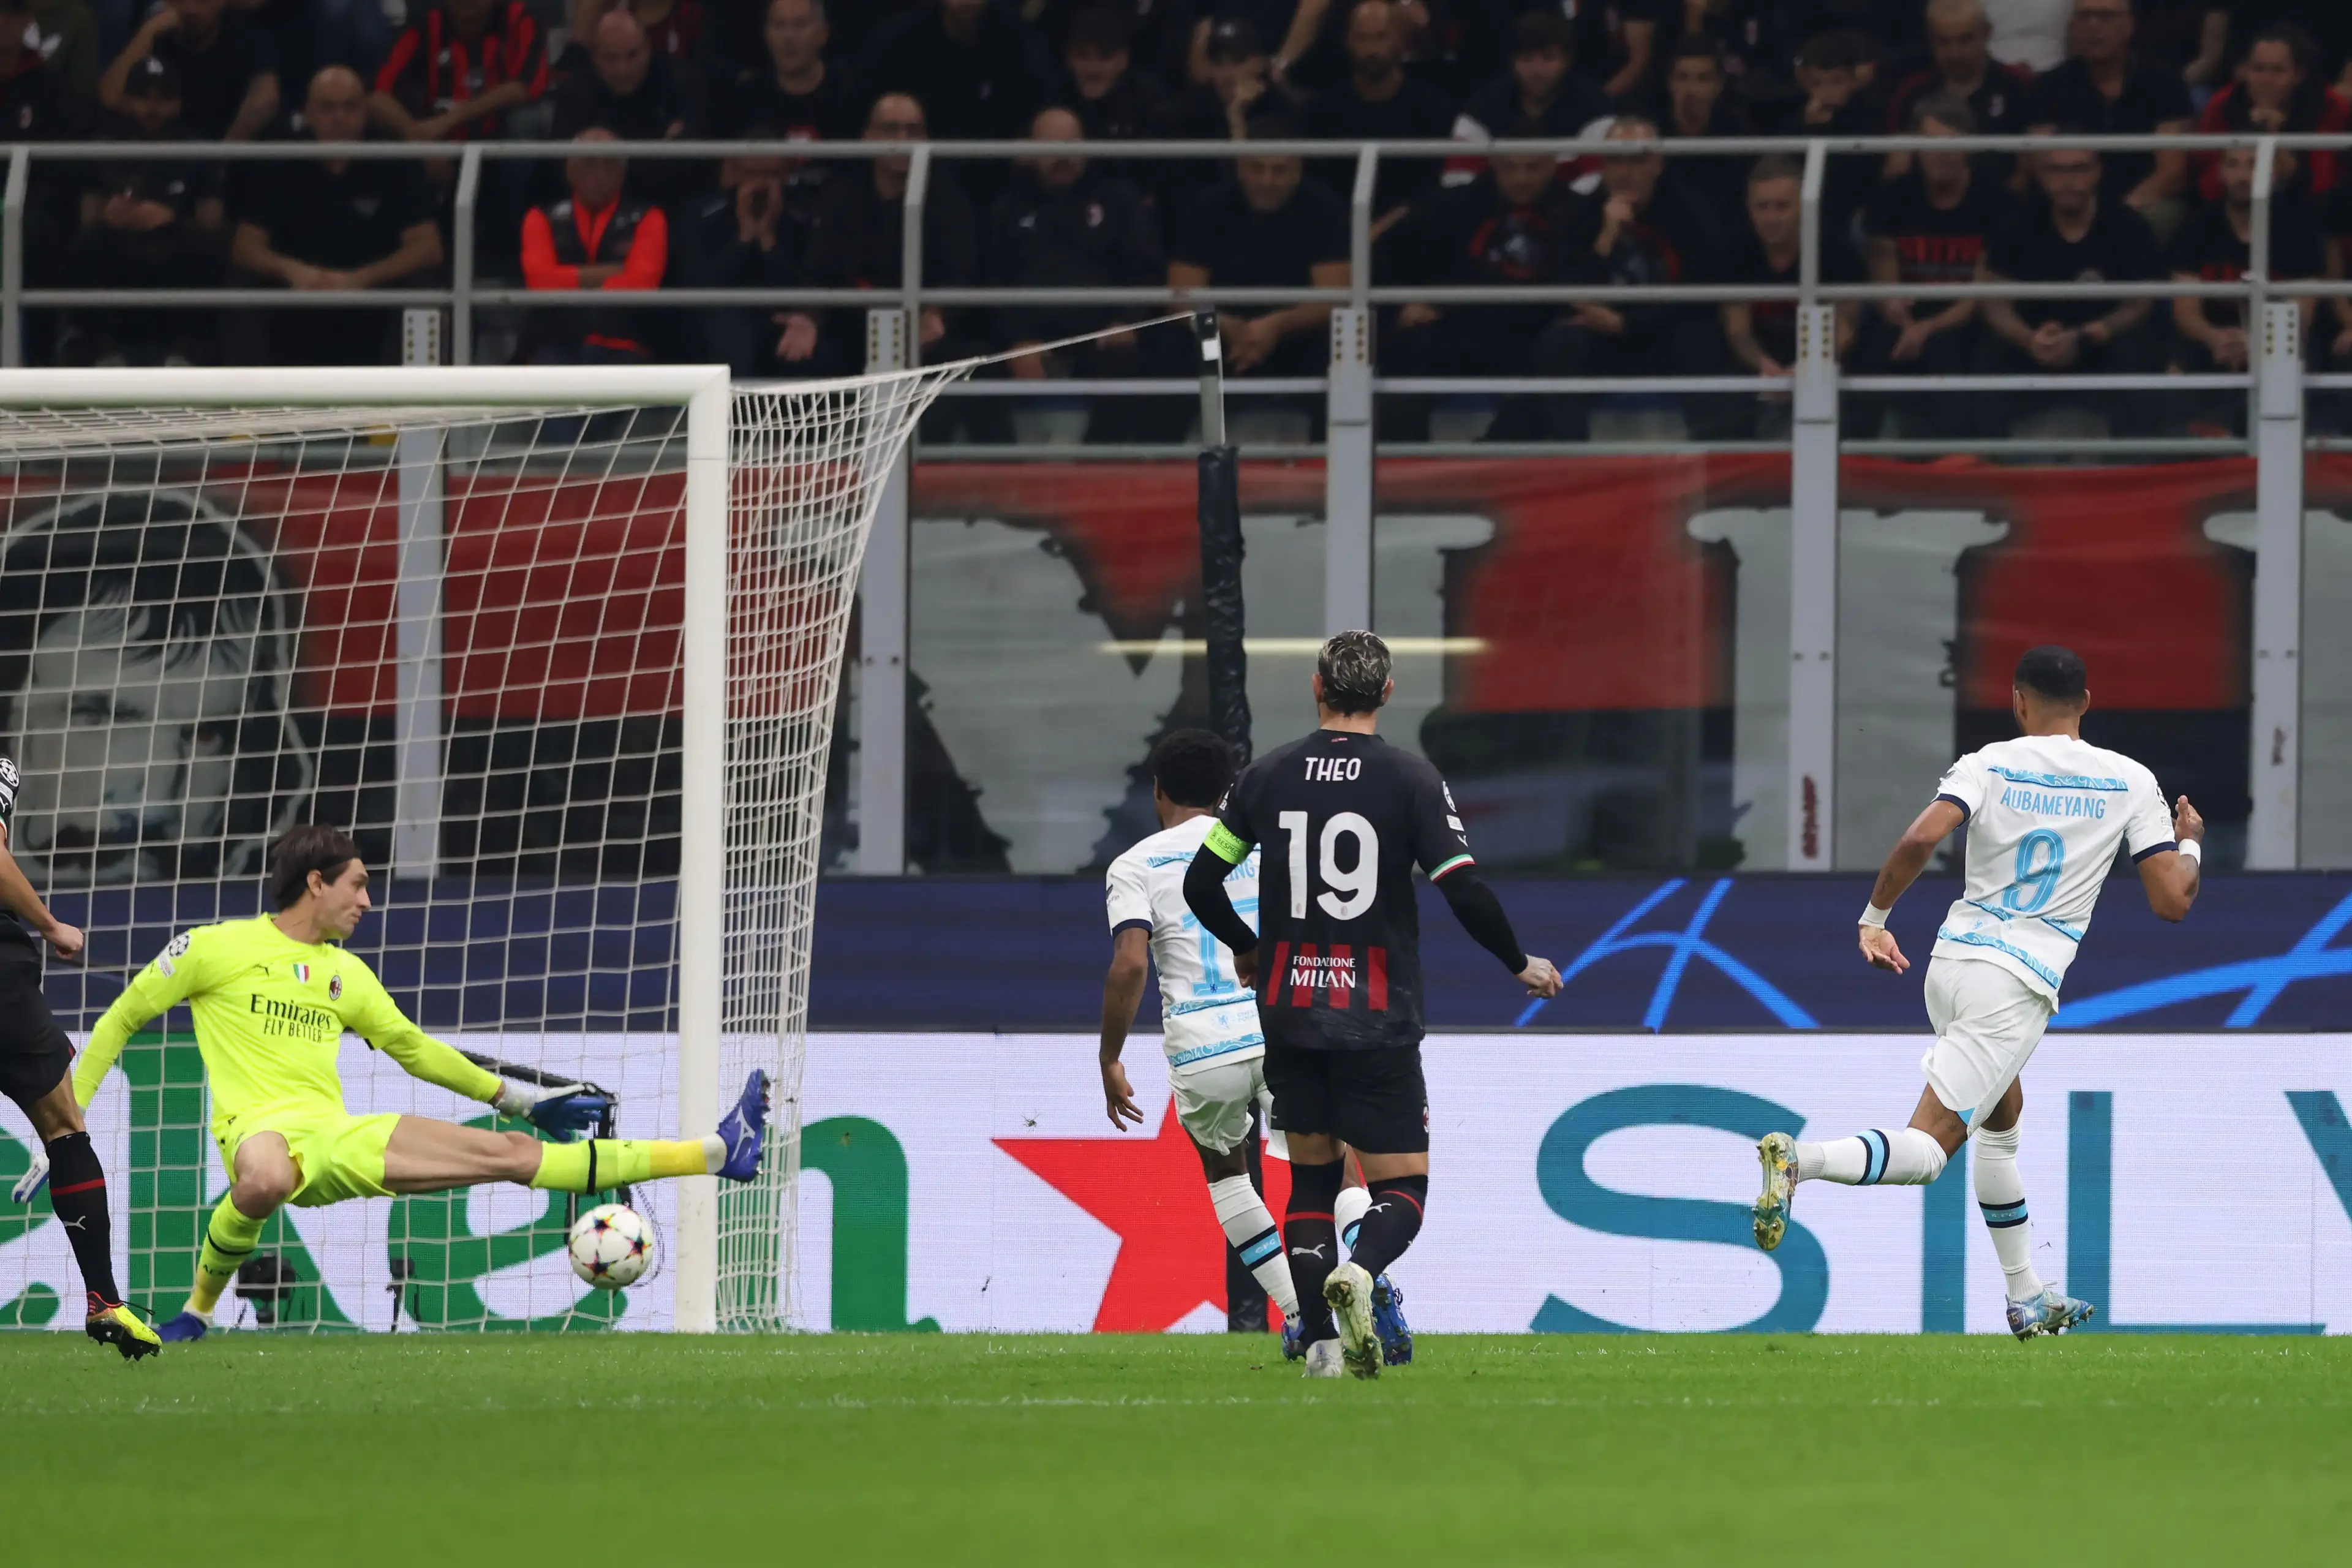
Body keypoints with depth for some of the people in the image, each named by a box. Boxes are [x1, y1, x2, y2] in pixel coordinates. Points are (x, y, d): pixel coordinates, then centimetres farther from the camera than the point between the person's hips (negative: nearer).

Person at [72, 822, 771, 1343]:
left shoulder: (346, 975, 22)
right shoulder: (216, 948, 4)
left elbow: (414, 1048, 36)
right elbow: (121, 1020, 10)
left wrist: (516, 1097, 36)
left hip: (340, 1140, 5)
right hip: (263, 1131, -5)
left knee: (511, 1153, 0)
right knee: (266, 1180, -47)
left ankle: (717, 1153, -3)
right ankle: (199, 1308, -21)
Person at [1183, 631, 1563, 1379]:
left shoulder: (1267, 775, 3)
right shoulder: (1410, 778, -7)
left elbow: (1200, 883, 7)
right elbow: (1466, 892, -12)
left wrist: (1247, 949, 26)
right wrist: (1522, 966, 4)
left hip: (1290, 1015, 3)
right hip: (1377, 1022, -3)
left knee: (1311, 1178, 16)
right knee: (1401, 1185, 3)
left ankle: (1319, 1343, 6)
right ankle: (1361, 1271, -29)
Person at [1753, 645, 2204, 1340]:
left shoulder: (1988, 765, 2)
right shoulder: (2131, 783, 1)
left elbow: (1921, 838, -15)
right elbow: (2173, 901, -1)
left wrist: (1874, 919, -1)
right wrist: (2189, 845, 21)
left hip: (1951, 961, 4)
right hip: (2018, 984, -4)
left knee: (2001, 1117, 27)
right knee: (1927, 1150, -9)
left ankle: (2028, 1297, 29)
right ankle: (1800, 1160, -37)